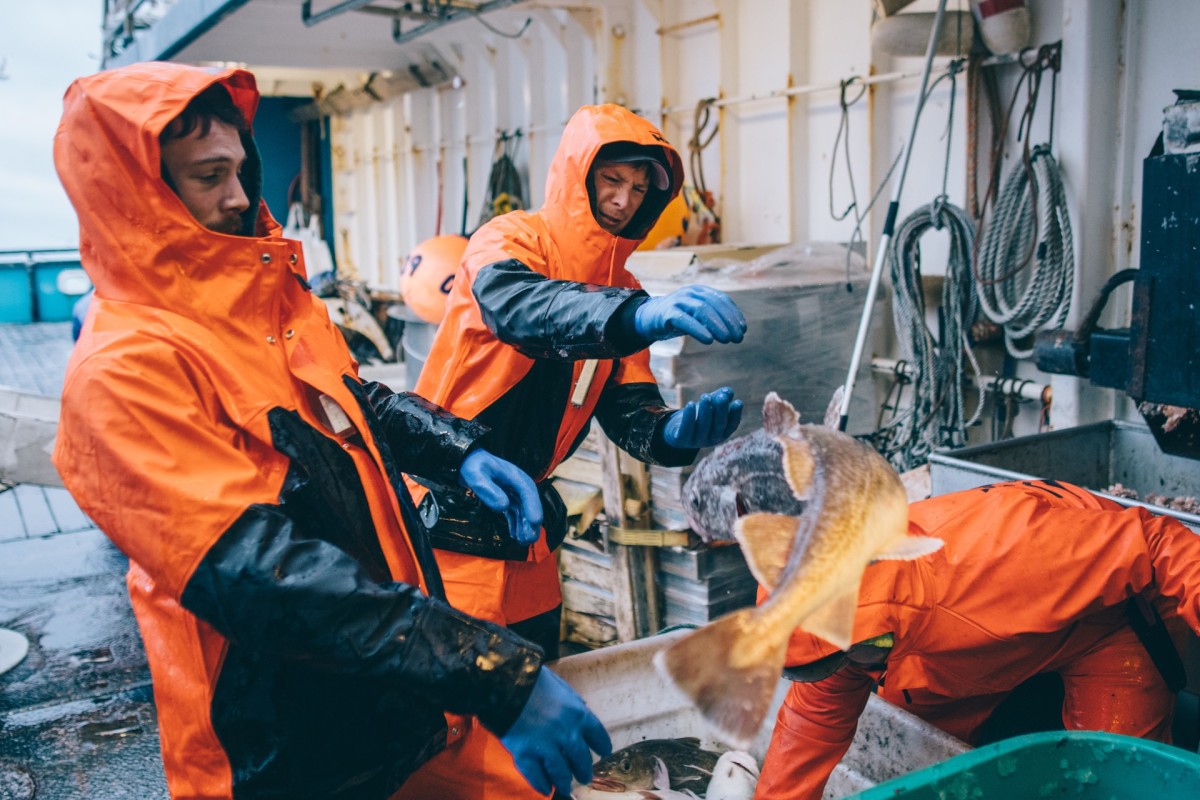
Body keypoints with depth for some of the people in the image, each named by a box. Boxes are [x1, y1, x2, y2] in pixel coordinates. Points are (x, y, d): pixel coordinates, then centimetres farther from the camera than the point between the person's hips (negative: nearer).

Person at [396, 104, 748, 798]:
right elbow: (517, 306, -36)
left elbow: (632, 415, 0)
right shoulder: (510, 241, -11)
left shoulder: (620, 293, 9)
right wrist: (642, 317, -52)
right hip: (446, 515, -6)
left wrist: (679, 431, -24)